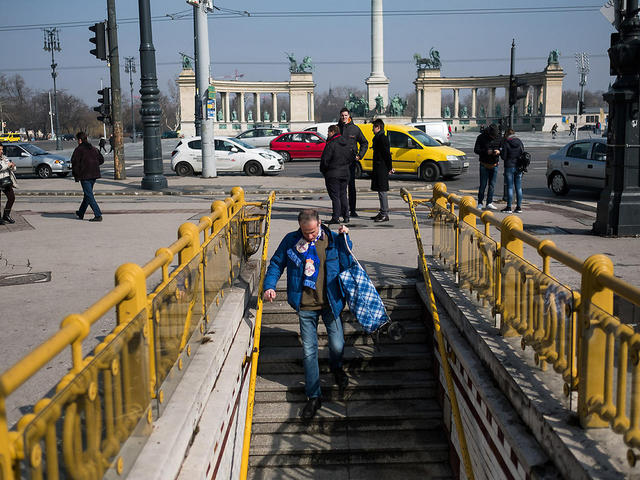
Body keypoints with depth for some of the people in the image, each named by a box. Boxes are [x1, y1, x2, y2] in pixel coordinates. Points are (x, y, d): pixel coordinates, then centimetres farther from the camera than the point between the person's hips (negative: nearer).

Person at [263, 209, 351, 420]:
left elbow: (346, 265, -5)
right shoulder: (290, 240, -2)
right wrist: (269, 285, -7)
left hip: (330, 303, 0)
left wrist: (344, 238, -12)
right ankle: (314, 396, 17)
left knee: (337, 345, 2)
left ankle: (336, 368, 40)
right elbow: (276, 264, 7)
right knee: (309, 351, 3)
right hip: (306, 307, 1)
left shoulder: (332, 240, -4)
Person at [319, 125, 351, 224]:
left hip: (333, 174, -7)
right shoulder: (346, 144, 9)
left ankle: (336, 218, -4)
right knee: (343, 195, 14)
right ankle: (346, 217, 14)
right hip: (345, 174, 7)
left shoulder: (331, 144, -15)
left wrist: (323, 171, 1)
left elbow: (325, 160, -14)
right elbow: (350, 159, 16)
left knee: (335, 196, -4)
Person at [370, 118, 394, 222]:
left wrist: (390, 167, -16)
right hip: (378, 168, 10)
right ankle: (382, 213, 20)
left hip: (382, 169, -10)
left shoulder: (382, 138, -14)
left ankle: (385, 215, -8)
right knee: (380, 191, 13)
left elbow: (387, 154, -17)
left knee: (382, 191, -9)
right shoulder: (378, 138, 17)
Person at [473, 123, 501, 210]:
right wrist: (486, 152, -25)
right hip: (484, 165, -3)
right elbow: (476, 150, -10)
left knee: (492, 185, 6)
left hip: (494, 165, 3)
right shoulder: (481, 137, -8)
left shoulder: (499, 137, 0)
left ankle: (489, 203, 14)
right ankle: (480, 203, 9)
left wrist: (499, 151, -18)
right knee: (483, 185, -1)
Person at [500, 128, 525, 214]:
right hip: (519, 167, 5)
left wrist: (500, 152, 8)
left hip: (509, 167, -4)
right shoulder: (519, 141, 4)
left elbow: (504, 157, -10)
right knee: (519, 188, 7)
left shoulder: (506, 142, -10)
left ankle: (509, 207, 1)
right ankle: (519, 207, 10)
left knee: (510, 187, -1)